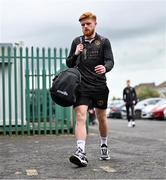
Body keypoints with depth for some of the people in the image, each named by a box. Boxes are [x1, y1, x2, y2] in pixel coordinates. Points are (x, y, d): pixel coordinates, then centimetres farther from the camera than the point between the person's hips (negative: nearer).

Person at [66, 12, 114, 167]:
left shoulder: (104, 42, 4)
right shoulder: (77, 42, 10)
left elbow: (110, 61, -7)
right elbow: (69, 64, 14)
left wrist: (105, 68, -31)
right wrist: (75, 54, -8)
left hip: (99, 86, 0)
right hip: (81, 86, 0)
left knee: (101, 118, 13)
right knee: (80, 116, -18)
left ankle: (104, 146, 36)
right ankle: (81, 153, -27)